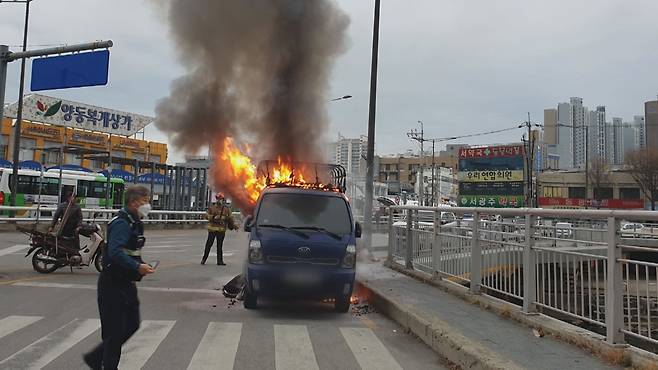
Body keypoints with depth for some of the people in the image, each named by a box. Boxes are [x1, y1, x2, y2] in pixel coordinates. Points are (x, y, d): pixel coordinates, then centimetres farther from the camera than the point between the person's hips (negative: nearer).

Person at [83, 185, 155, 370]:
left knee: (132, 325, 15)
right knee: (115, 330, 0)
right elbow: (115, 252, -32)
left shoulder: (134, 223, 13)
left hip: (126, 284, 10)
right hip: (113, 284, -10)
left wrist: (140, 265, 10)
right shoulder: (121, 223, -19)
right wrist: (137, 267, -34)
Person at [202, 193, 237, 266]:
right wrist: (213, 218, -14)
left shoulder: (226, 209, 9)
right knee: (209, 244, 0)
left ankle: (220, 261, 11)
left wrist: (233, 225, 13)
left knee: (220, 246, 6)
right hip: (212, 229, -2)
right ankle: (204, 259, 9)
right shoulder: (212, 207, 3)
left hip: (221, 230, 2)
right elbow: (207, 215, 2)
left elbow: (230, 218, 16)